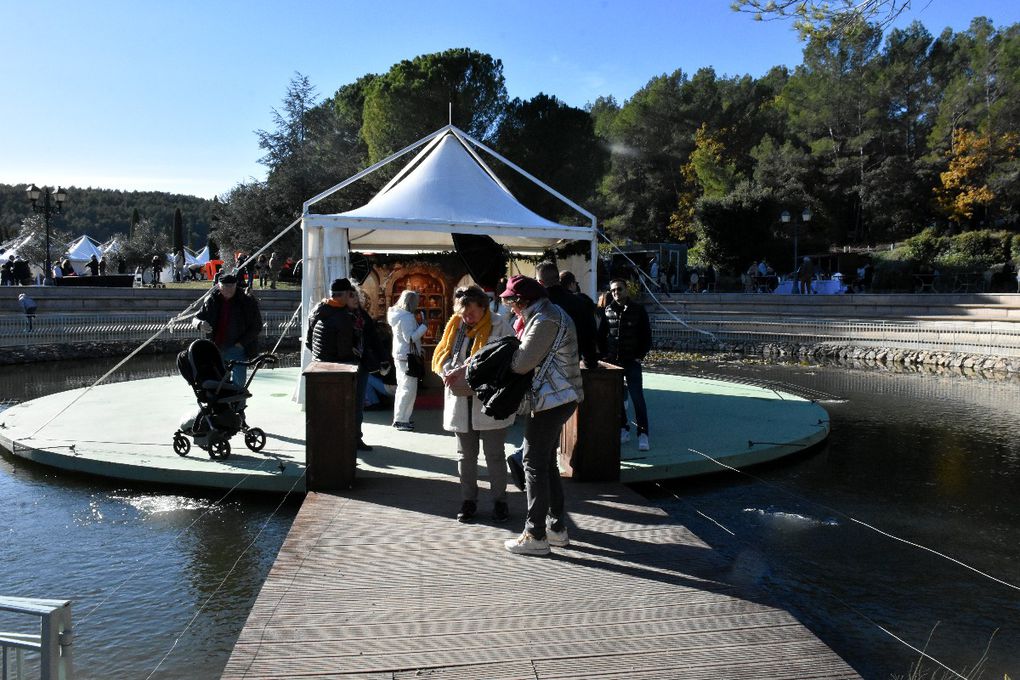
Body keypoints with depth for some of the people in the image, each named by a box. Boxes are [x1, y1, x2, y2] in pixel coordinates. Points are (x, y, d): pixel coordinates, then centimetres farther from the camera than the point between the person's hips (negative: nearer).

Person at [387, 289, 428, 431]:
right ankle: (401, 420, -7)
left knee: (402, 387, 17)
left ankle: (398, 418, 25)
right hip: (408, 356, -10)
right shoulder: (408, 317, -19)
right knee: (409, 389, -8)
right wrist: (424, 326, -20)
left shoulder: (398, 315, 11)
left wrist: (418, 325, 10)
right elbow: (410, 338, -24)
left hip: (400, 356, 10)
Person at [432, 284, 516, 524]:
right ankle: (468, 500, 27)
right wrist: (452, 373, -19)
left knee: (494, 455, 7)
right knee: (466, 455, 14)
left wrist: (465, 370, -29)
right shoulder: (455, 326, 6)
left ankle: (499, 500, 22)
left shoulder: (500, 325, -9)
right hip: (461, 403, 4)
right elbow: (441, 356, 4)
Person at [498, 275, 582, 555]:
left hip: (551, 400, -11)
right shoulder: (551, 313, 17)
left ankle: (536, 536, 4)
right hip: (559, 398, 11)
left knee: (535, 465, -3)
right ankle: (557, 528, 24)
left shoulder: (544, 320, -17)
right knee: (547, 463, 17)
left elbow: (520, 364, -20)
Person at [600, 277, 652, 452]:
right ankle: (623, 430, 19)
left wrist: (640, 356, -5)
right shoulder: (607, 310, 5)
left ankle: (643, 434, -1)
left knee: (637, 397, -6)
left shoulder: (638, 310, -1)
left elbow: (647, 335, 3)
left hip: (632, 361, -3)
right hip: (612, 361, 3)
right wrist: (604, 355, 3)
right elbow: (602, 334, 12)